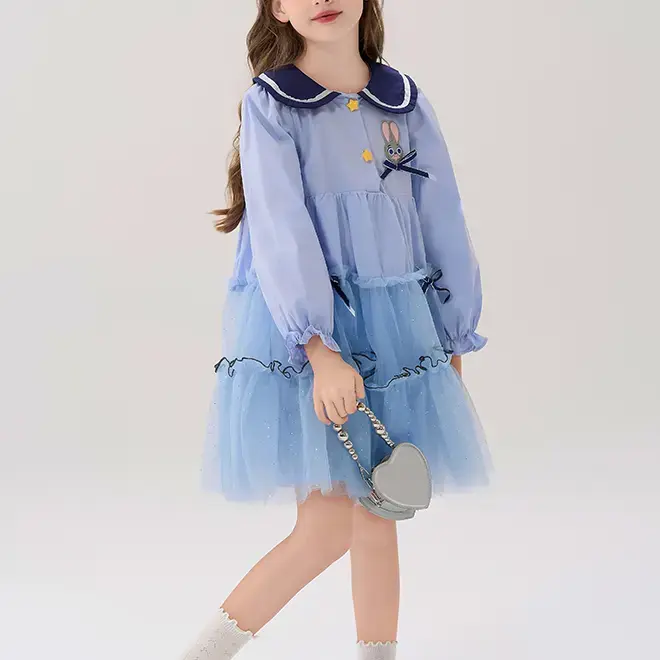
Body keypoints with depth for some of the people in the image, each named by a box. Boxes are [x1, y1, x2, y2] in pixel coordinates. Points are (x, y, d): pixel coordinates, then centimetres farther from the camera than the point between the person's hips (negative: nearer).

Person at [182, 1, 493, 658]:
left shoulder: (407, 104, 9)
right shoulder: (270, 103, -3)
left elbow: (444, 224, 13)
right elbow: (282, 230, -14)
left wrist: (453, 342, 13)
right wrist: (321, 350, -24)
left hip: (394, 326, 5)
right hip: (301, 328, -4)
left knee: (377, 516, 9)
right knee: (327, 523, -9)